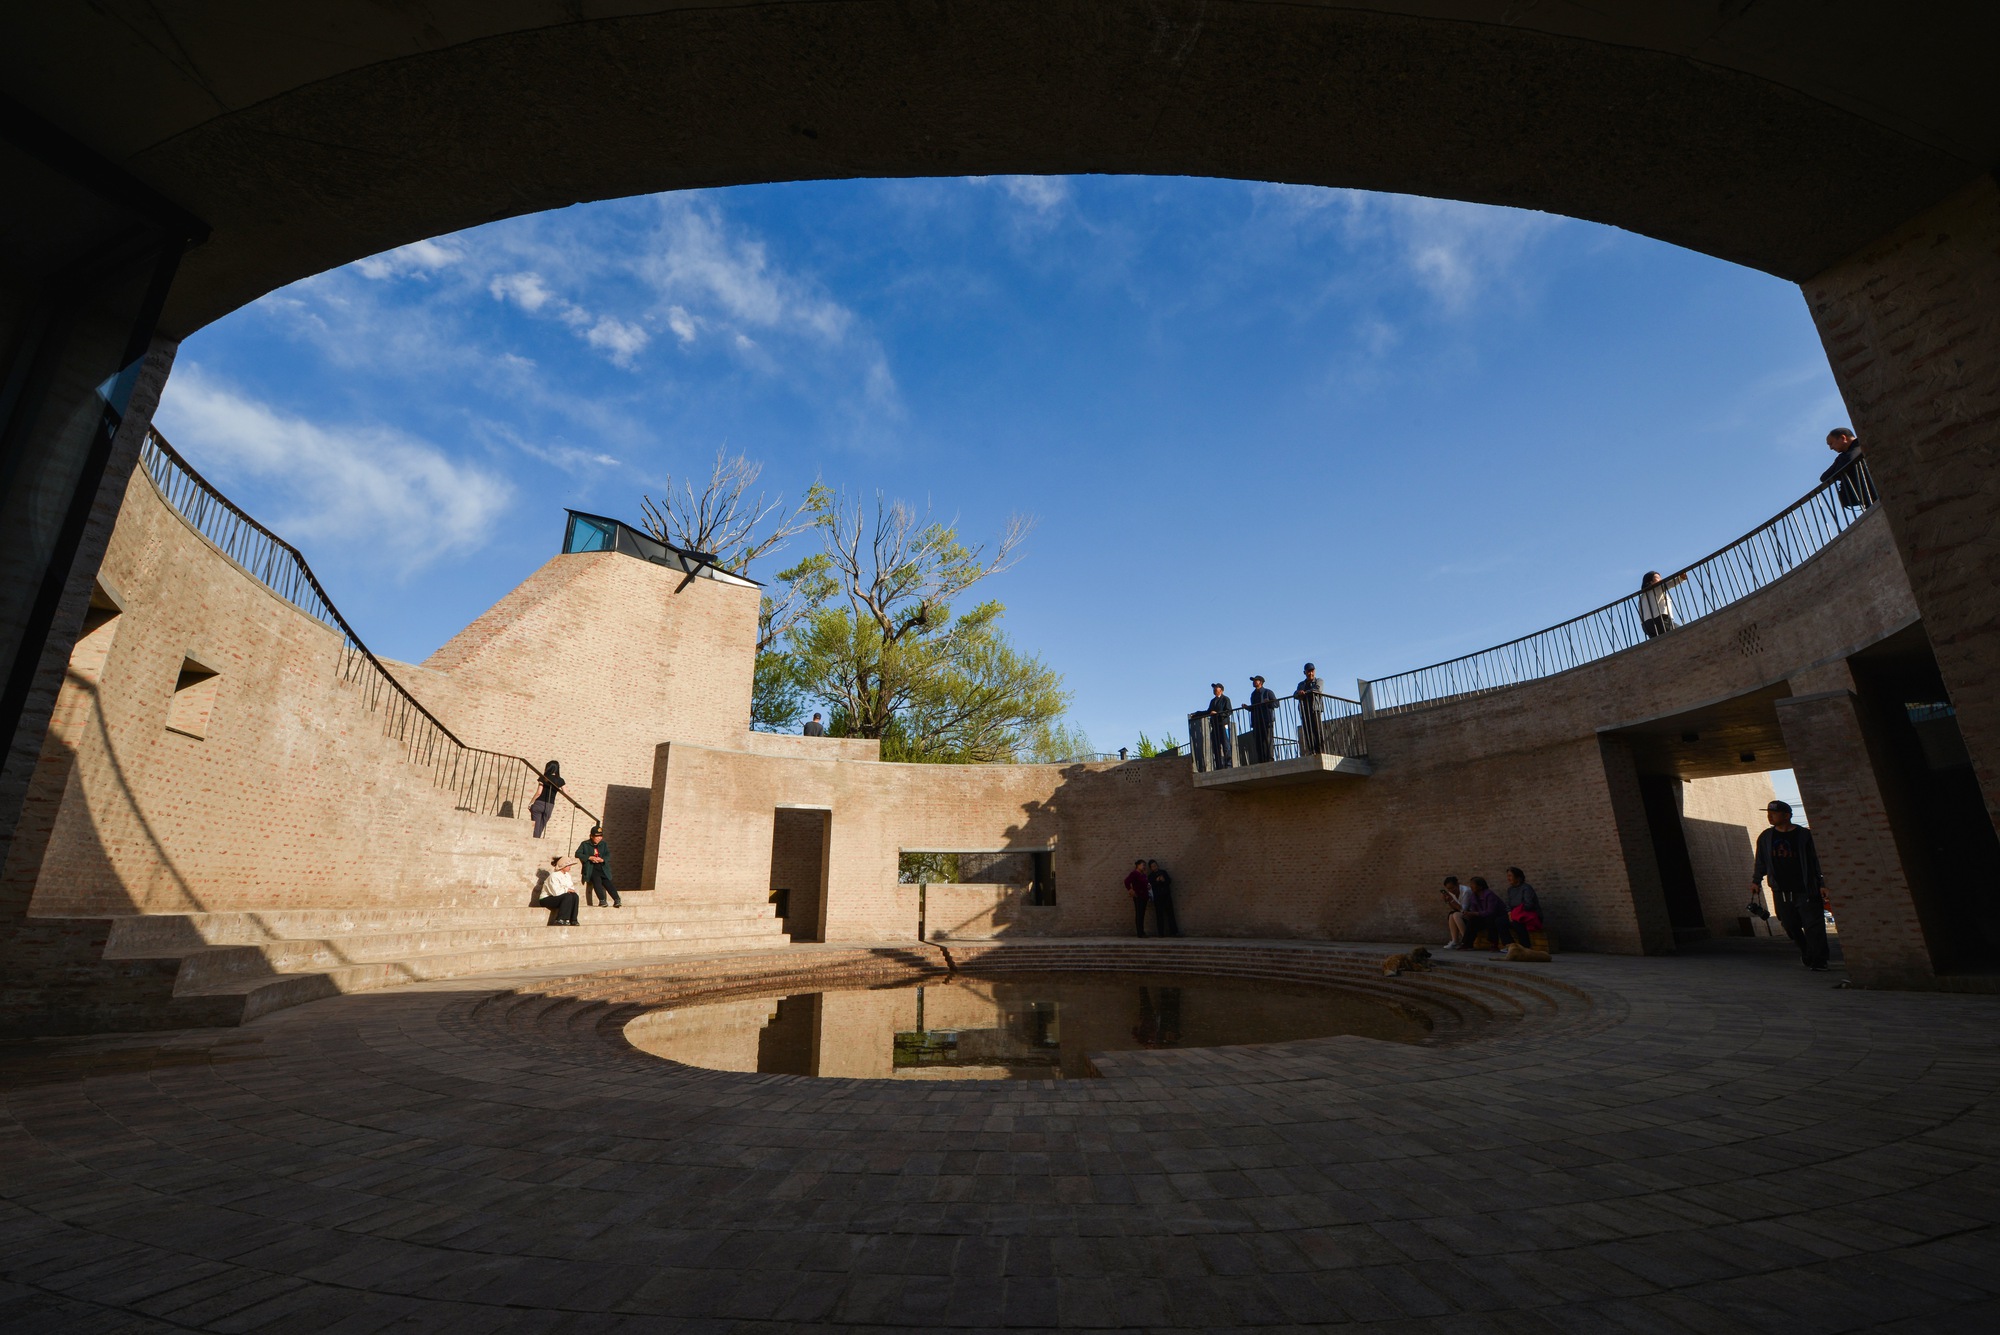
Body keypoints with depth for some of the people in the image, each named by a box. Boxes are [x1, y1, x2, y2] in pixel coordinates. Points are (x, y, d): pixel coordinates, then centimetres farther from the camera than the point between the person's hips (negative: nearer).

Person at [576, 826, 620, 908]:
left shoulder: (603, 844, 18)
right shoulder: (585, 844, 10)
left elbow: (608, 855, 9)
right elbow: (578, 854, 0)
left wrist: (602, 859, -14)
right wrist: (589, 857, -13)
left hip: (602, 868, 2)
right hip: (591, 868, -2)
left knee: (607, 882, -18)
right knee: (597, 880, -30)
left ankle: (617, 900, -28)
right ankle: (602, 900, -35)